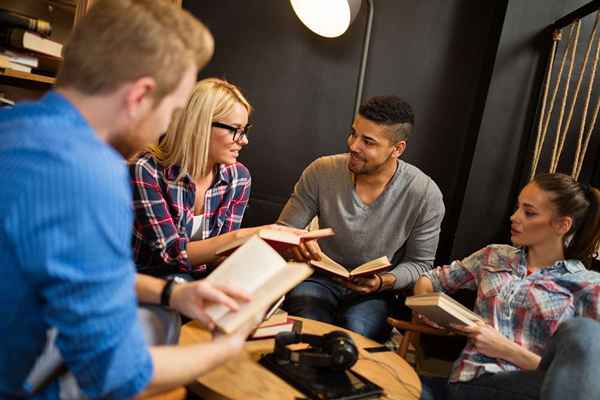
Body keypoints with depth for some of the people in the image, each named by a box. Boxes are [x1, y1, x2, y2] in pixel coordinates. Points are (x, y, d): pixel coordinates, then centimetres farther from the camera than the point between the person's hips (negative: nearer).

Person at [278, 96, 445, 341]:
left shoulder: (425, 195, -14)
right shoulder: (322, 171, -12)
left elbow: (418, 263, -2)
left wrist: (384, 282, -22)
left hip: (373, 292, 0)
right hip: (320, 279, 1)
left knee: (356, 334, -31)